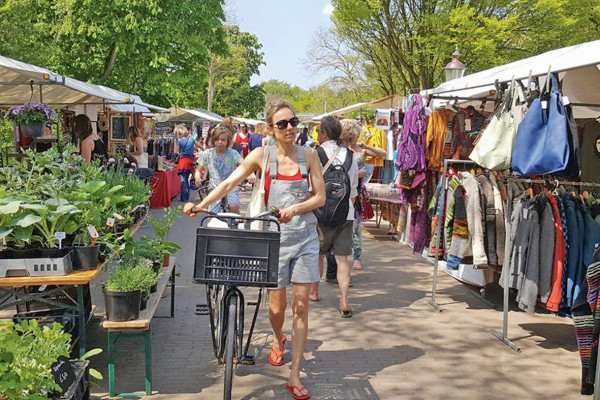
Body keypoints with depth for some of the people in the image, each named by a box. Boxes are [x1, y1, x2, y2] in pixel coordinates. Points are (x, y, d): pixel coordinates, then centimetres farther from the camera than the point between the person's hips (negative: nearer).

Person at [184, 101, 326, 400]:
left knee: (301, 306, -1)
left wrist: (295, 209, -18)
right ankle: (278, 340, 42)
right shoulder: (262, 155, -3)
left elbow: (320, 197, -1)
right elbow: (229, 183, -9)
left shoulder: (309, 155, 0)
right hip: (274, 237, -1)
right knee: (277, 305, 5)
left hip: (305, 237, 1)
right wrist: (201, 205, -20)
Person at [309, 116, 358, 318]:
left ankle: (314, 291, 34)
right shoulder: (350, 156, 4)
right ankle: (344, 301, -4)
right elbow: (354, 189, 12)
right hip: (346, 213, 3)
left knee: (318, 254, 16)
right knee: (342, 258, 3)